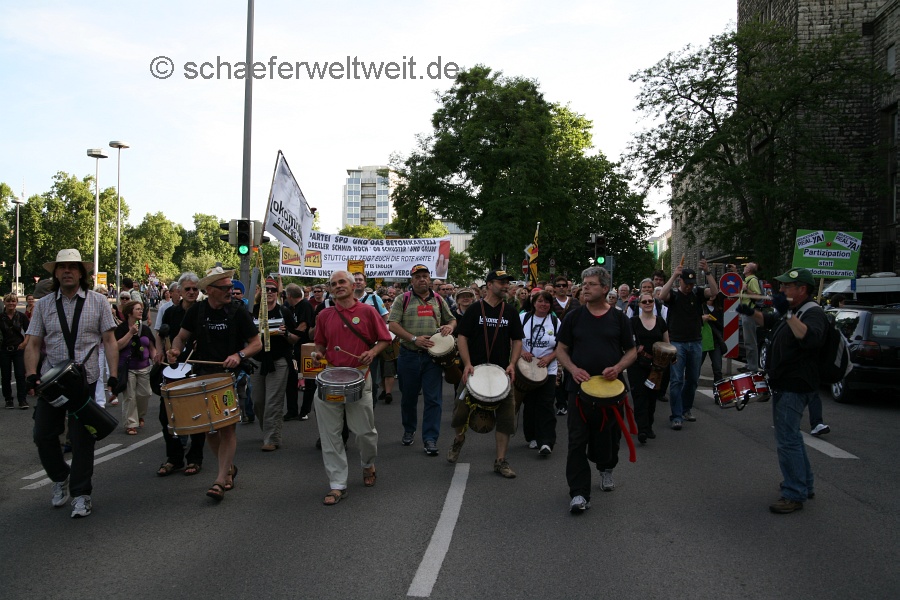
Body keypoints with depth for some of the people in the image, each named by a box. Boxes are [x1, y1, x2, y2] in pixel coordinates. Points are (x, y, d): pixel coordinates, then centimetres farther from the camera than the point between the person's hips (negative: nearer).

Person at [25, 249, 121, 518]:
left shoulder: (98, 302, 2)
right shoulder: (43, 304, 6)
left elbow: (109, 341, 0)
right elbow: (33, 344, 5)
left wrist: (113, 375, -9)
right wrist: (31, 374, -11)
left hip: (86, 380, -2)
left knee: (82, 438, 1)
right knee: (43, 435, 7)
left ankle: (81, 494, 14)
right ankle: (60, 478, 33)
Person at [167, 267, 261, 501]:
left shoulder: (238, 311, -8)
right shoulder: (197, 311, 1)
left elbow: (256, 343, -5)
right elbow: (182, 336, 12)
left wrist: (239, 355, -22)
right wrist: (176, 349, -10)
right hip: (204, 375, 4)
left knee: (227, 426, -8)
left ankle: (220, 480, -4)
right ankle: (229, 468, 29)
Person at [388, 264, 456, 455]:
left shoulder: (438, 300, 11)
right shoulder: (403, 300, 2)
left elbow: (451, 320, 20)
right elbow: (392, 325, -6)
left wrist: (450, 326, -5)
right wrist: (414, 339, -17)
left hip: (433, 355, 1)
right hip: (409, 355, -1)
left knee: (433, 399, -3)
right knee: (408, 397, 12)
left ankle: (430, 439, 3)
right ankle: (409, 431, 32)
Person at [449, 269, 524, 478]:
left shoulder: (510, 313, 7)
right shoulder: (474, 310, -1)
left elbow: (517, 340, 8)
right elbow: (462, 337, -4)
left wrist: (512, 364, -7)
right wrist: (467, 364, -15)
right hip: (474, 370, -2)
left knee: (506, 417, -1)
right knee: (462, 412, 2)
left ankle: (501, 461, 10)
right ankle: (459, 438, 36)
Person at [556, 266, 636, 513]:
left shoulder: (619, 318, 4)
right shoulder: (574, 317, 4)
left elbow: (632, 351, 8)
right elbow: (561, 349, 7)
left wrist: (618, 367, -12)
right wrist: (574, 369, -12)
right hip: (580, 387, 0)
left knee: (608, 436, 14)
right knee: (577, 441, -5)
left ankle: (606, 468, 45)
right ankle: (579, 493, -1)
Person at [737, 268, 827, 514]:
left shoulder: (813, 313, -17)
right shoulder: (790, 311, 15)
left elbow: (808, 338, -37)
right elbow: (767, 321, 32)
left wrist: (788, 313, -41)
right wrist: (751, 312, 14)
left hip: (795, 387, -11)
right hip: (783, 385, 11)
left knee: (787, 439, -10)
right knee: (790, 435, 20)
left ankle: (794, 495, -3)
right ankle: (805, 484, 33)